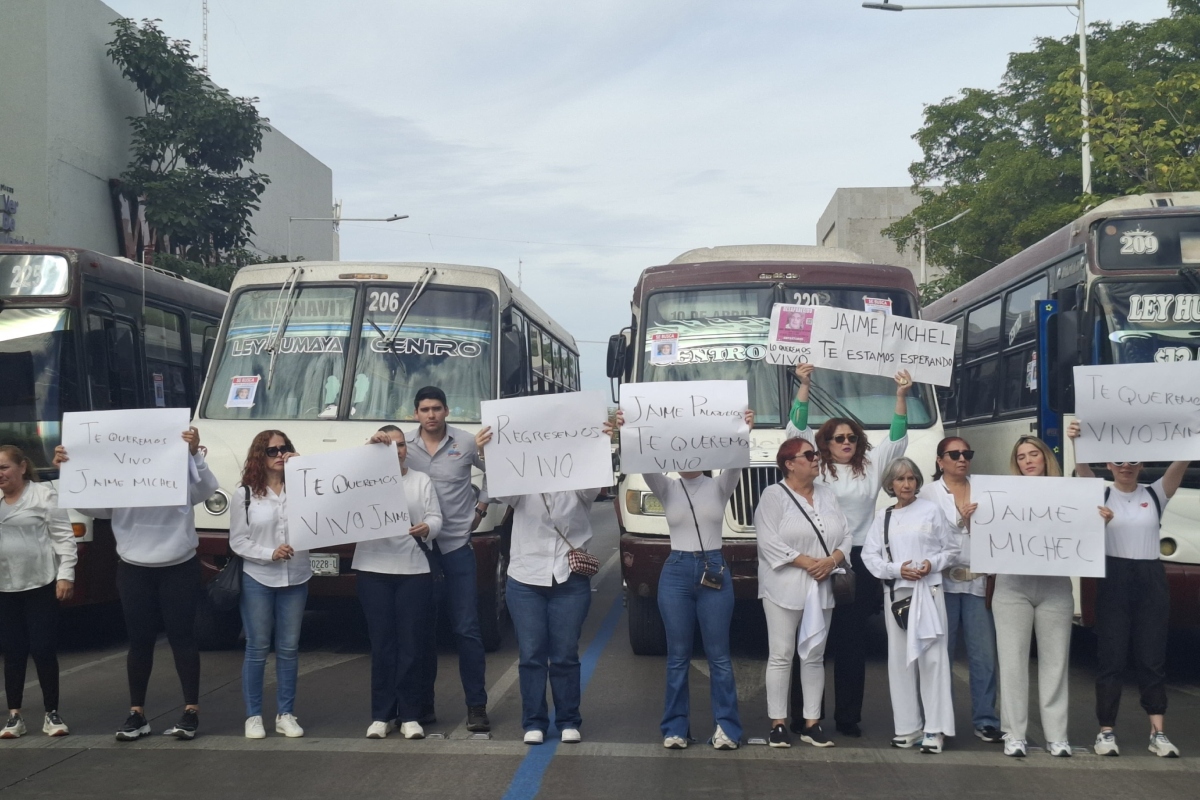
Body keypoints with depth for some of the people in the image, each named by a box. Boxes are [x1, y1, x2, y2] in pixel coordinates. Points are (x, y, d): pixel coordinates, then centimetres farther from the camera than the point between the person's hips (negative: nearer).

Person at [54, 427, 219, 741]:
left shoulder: (180, 471, -5)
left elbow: (205, 490, -20)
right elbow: (89, 504, -3)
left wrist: (194, 453, -35)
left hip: (179, 568, -2)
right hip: (134, 570, 2)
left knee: (182, 637, 3)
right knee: (140, 641, 9)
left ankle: (191, 710, 10)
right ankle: (137, 713, 17)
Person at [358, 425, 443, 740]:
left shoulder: (422, 480, 12)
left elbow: (436, 518, 3)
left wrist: (426, 528, -18)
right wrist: (370, 447, -12)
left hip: (414, 571, 0)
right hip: (374, 570, 0)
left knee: (411, 644, 1)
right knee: (381, 644, 1)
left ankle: (409, 716, 6)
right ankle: (381, 715, 7)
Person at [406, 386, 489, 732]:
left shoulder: (466, 443, 0)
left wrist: (481, 507, 5)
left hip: (457, 547, -1)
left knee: (466, 629, -1)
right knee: (422, 630, 8)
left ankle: (476, 706, 6)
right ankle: (423, 706, 18)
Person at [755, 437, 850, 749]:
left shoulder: (827, 494, 13)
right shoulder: (774, 495, -5)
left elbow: (845, 536, 10)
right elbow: (769, 542, -15)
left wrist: (832, 560, -10)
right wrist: (807, 562, -17)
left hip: (821, 588, 6)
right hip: (784, 588, -6)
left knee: (814, 656, 9)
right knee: (781, 656, -2)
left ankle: (812, 723, 14)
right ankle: (778, 723, 4)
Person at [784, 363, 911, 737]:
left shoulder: (872, 466, 13)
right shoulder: (815, 466, 7)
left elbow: (897, 439, 8)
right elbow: (796, 430, 0)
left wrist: (902, 396, -2)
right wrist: (804, 386, -6)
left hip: (859, 563, 2)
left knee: (852, 642, 5)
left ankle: (848, 716, 11)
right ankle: (805, 716, 4)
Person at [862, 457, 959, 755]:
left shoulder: (932, 511, 1)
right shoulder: (883, 517, 8)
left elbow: (951, 549, 5)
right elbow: (869, 555, 3)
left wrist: (933, 563, -13)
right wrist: (897, 569, -10)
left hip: (928, 591, -3)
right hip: (896, 591, 3)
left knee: (932, 657, -5)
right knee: (900, 659, 6)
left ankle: (935, 729, -1)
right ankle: (908, 726, 14)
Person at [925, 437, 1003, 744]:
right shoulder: (931, 493, 6)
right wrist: (961, 519, -14)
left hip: (978, 580, 2)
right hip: (945, 580, -2)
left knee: (984, 654, -1)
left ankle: (985, 720, 7)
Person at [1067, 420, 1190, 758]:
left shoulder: (1155, 494, 6)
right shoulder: (1101, 494, 2)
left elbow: (1181, 463, -10)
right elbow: (1083, 470, -18)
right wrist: (1078, 441, -39)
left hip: (1151, 580, 2)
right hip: (1114, 580, -2)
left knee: (1152, 657, 5)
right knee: (1111, 658, 1)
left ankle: (1157, 733, 9)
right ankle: (1106, 731, 7)